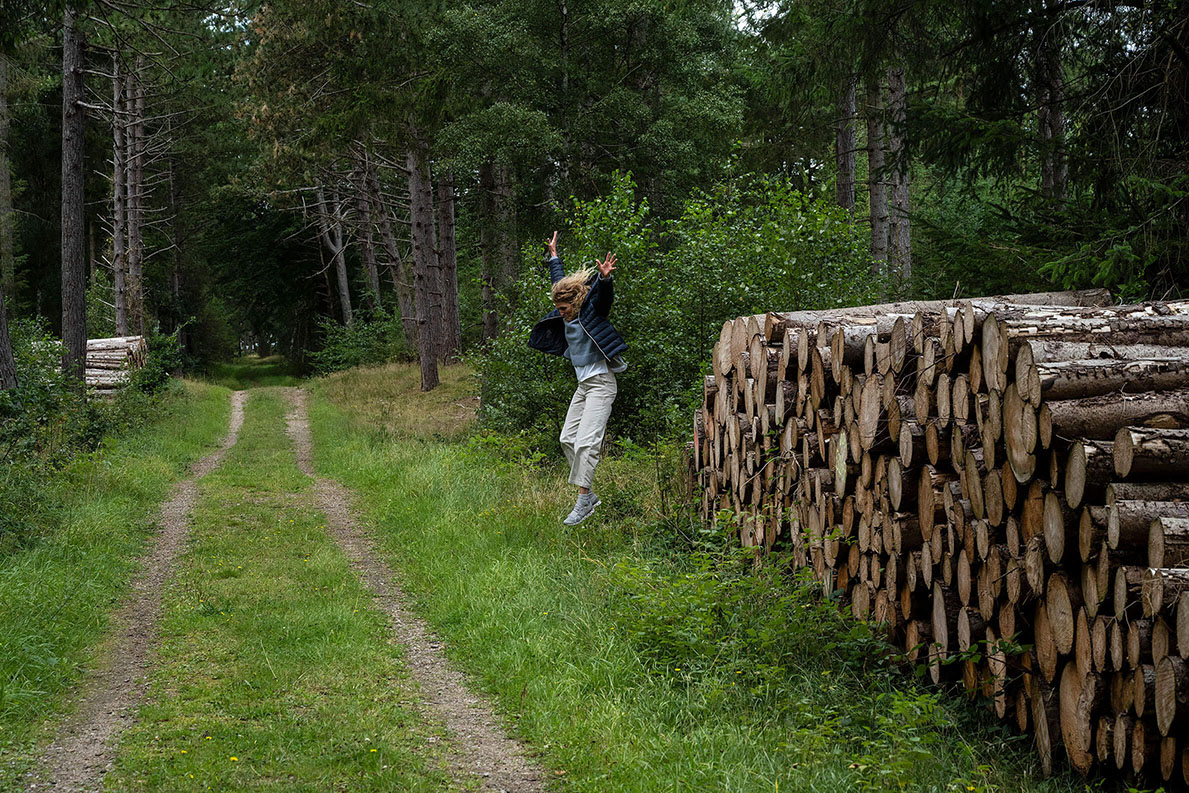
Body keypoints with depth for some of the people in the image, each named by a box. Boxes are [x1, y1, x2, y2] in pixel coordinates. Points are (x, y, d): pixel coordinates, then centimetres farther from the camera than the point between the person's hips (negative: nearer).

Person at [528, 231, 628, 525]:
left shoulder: (591, 311, -11)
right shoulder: (567, 316, 9)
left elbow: (603, 294, -32)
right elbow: (561, 282, 25)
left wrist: (604, 278, -53)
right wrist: (554, 256, 35)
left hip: (601, 383, -9)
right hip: (583, 385, 10)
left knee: (586, 441, -17)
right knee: (568, 438, 8)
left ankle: (583, 501, -16)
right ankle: (590, 494, 14)